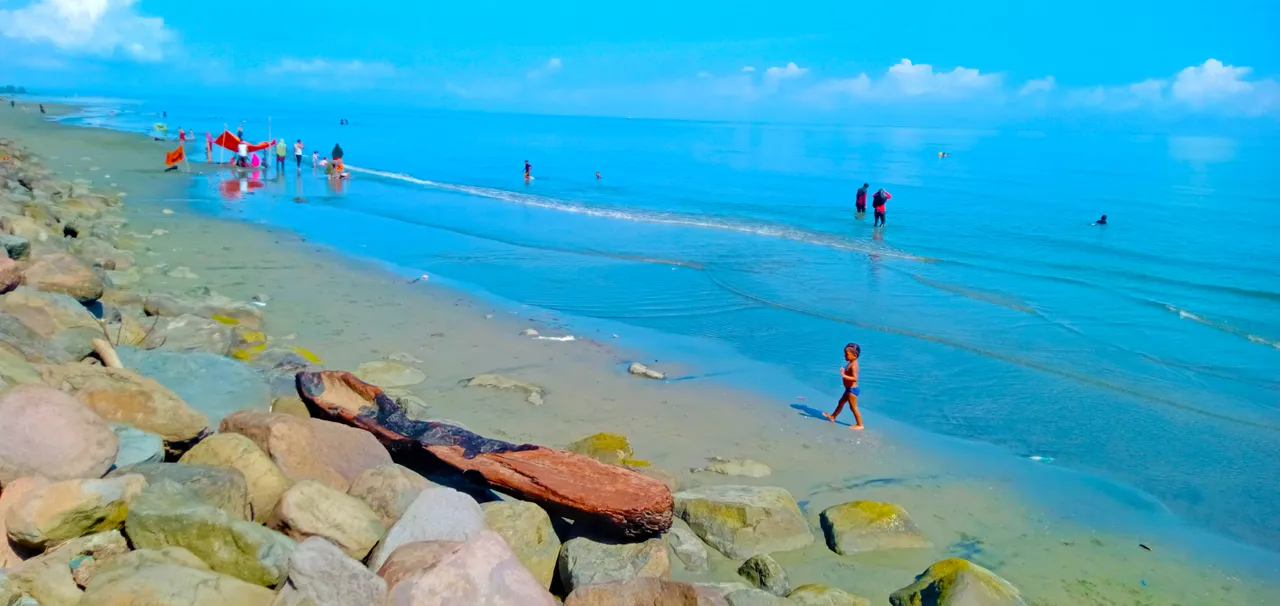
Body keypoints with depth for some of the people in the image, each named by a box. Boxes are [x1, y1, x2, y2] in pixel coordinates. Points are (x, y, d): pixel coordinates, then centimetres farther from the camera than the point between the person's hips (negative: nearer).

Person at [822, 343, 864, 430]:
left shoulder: (853, 365, -25)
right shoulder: (851, 363, 5)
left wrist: (844, 376, -40)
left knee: (853, 407, 0)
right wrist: (844, 372, 13)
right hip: (849, 389, 11)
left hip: (852, 389, -11)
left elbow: (855, 378, -36)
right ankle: (833, 416, 41)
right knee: (841, 402, 25)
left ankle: (859, 425, 10)